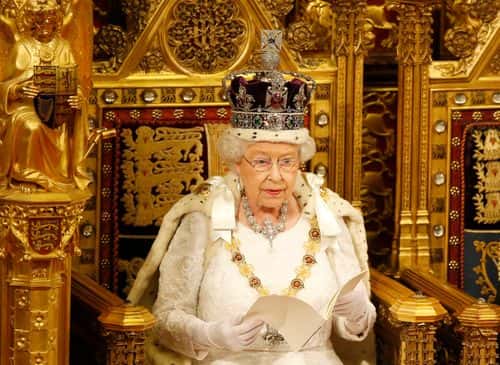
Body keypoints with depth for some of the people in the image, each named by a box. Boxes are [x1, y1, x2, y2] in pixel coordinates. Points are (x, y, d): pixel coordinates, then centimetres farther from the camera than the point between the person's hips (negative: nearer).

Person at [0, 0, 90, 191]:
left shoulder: (63, 47, 7)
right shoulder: (22, 47, 0)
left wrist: (76, 98, -19)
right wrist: (20, 89, -24)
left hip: (58, 106, 3)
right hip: (26, 104, -3)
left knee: (68, 125, -29)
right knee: (31, 127, -36)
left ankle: (63, 175, -16)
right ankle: (27, 176, -22)